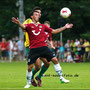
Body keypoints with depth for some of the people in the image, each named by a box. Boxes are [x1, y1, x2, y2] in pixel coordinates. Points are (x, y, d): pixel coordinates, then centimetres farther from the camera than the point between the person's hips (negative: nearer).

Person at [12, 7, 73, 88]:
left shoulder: (43, 26, 15)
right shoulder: (29, 26, 2)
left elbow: (54, 31, 22)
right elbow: (23, 27, -22)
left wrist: (65, 27, 21)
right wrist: (18, 23, -46)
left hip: (43, 47, 3)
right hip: (33, 49, -3)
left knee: (55, 60, -5)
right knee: (30, 67, -5)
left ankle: (61, 78, 7)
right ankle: (28, 83, 15)